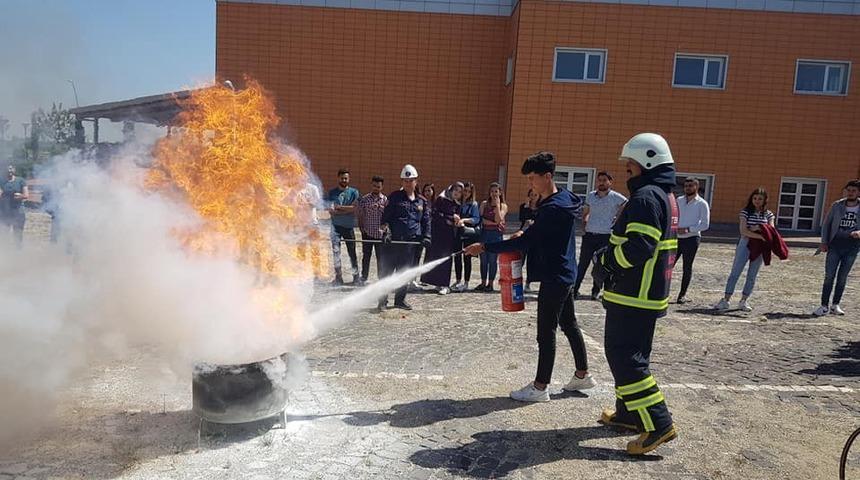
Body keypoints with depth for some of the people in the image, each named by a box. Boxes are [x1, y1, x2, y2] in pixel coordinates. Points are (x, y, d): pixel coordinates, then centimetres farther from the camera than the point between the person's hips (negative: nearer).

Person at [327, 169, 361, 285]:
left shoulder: (354, 192, 5)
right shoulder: (332, 192, 9)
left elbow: (353, 208, -7)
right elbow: (330, 210, -1)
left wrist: (338, 207, -5)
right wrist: (346, 209, -12)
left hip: (349, 226, -1)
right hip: (336, 226, 1)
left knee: (352, 252, 3)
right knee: (336, 251, -4)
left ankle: (356, 276, 12)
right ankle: (338, 277, 2)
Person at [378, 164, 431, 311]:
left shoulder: (422, 201, 12)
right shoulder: (395, 197, 4)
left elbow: (426, 221, 16)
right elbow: (385, 217, 1)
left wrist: (426, 237, 3)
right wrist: (386, 232, -12)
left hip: (411, 242, 3)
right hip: (393, 240, -3)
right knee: (387, 270, -3)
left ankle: (400, 299, 21)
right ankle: (382, 301, 3)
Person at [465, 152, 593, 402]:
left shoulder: (552, 208, -24)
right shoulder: (565, 199, 7)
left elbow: (524, 242, -24)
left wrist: (484, 247, -21)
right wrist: (526, 232, 2)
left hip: (554, 277, -10)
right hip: (565, 274, 10)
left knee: (546, 331, -1)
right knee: (569, 324, 20)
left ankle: (540, 387, 9)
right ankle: (583, 375, 33)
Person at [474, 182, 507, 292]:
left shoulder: (503, 206, 3)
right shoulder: (484, 204, 9)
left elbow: (498, 220, -12)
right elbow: (481, 218, -1)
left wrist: (497, 205, -11)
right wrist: (493, 222, -10)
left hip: (496, 234, -2)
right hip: (484, 233, 2)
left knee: (493, 260, 0)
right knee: (483, 259, 4)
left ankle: (490, 283, 8)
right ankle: (483, 283, 13)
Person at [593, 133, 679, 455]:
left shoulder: (646, 197, -18)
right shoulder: (665, 196, 16)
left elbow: (637, 247, -29)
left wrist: (606, 260, -12)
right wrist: (611, 258, 13)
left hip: (633, 295, -11)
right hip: (648, 293, 11)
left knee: (622, 354, -7)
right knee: (632, 353, 19)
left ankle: (657, 424, -5)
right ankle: (629, 413, 30)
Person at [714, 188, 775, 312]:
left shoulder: (768, 214, 6)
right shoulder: (745, 212, -2)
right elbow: (743, 231, -13)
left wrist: (758, 229, -14)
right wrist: (760, 236, -24)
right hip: (745, 245, -2)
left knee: (752, 276, 7)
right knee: (735, 272, -3)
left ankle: (744, 301, 16)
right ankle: (726, 300, -1)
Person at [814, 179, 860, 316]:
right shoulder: (837, 206, 1)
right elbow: (827, 224, 7)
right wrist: (824, 242, 0)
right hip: (835, 244, -1)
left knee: (842, 277, 8)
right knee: (829, 276, -2)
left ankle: (835, 305, 19)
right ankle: (824, 306, 3)